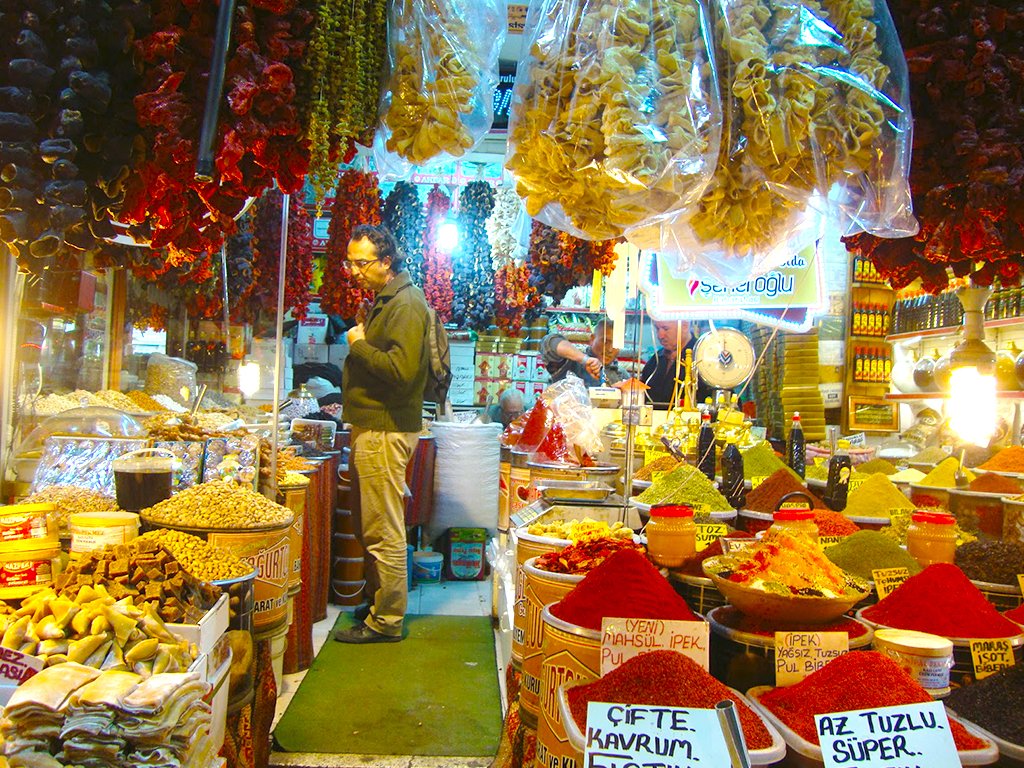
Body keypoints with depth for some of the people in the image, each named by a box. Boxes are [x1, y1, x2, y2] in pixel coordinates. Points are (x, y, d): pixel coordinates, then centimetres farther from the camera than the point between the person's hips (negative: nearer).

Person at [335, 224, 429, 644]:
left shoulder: (406, 303, -14)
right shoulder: (383, 301, 18)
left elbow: (401, 370, -24)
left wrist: (360, 345, -14)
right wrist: (360, 346, 10)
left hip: (385, 430, -11)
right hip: (372, 425, 11)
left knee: (383, 531, -2)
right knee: (372, 527, 18)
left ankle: (386, 621, 9)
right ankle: (377, 604, 30)